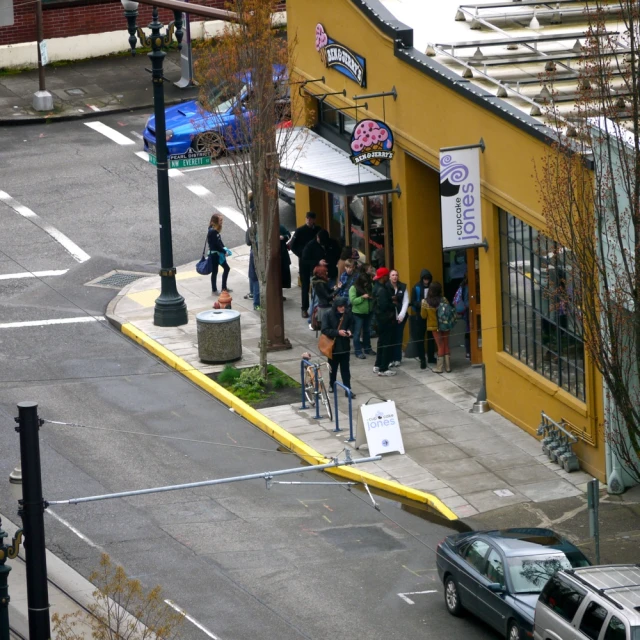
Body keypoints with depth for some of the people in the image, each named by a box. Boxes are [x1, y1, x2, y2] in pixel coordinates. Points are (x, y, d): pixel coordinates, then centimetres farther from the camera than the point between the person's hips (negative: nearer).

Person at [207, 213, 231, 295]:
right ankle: (214, 290, 13)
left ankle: (224, 288, 24)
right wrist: (224, 251, -16)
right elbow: (216, 244, -22)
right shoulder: (212, 232, -20)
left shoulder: (215, 231, 8)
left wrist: (225, 250, 2)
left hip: (219, 253, 10)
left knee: (226, 268, 15)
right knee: (214, 271, 2)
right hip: (214, 254, -10)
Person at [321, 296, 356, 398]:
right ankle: (331, 385, 37)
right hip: (333, 346, -1)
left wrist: (350, 331, -11)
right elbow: (325, 330, -18)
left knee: (345, 369, 2)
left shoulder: (348, 315, -5)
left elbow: (351, 325, 11)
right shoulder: (328, 316, -13)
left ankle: (348, 389, 3)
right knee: (333, 367, 16)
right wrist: (338, 332, -27)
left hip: (345, 346, 1)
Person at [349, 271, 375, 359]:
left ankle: (367, 348, 31)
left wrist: (372, 297, -10)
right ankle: (358, 352, 6)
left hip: (368, 313, 6)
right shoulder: (353, 288, -13)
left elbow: (374, 296, 13)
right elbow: (352, 300, -19)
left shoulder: (369, 287, 1)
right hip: (358, 313, -6)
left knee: (367, 331, 18)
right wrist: (362, 297, -28)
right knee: (357, 332, 1)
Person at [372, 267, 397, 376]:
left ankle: (378, 366, 27)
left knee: (382, 342, 19)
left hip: (380, 318, 10)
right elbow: (384, 305, -28)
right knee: (387, 343, -3)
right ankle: (383, 369, 0)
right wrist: (393, 305, -12)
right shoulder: (382, 290, -23)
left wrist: (391, 301, 1)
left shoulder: (377, 287, 9)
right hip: (386, 319, -10)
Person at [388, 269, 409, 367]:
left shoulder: (403, 287, 5)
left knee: (398, 337, 5)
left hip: (400, 316, 2)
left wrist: (401, 315, -6)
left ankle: (397, 359, 11)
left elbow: (406, 302, 2)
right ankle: (390, 359, 3)